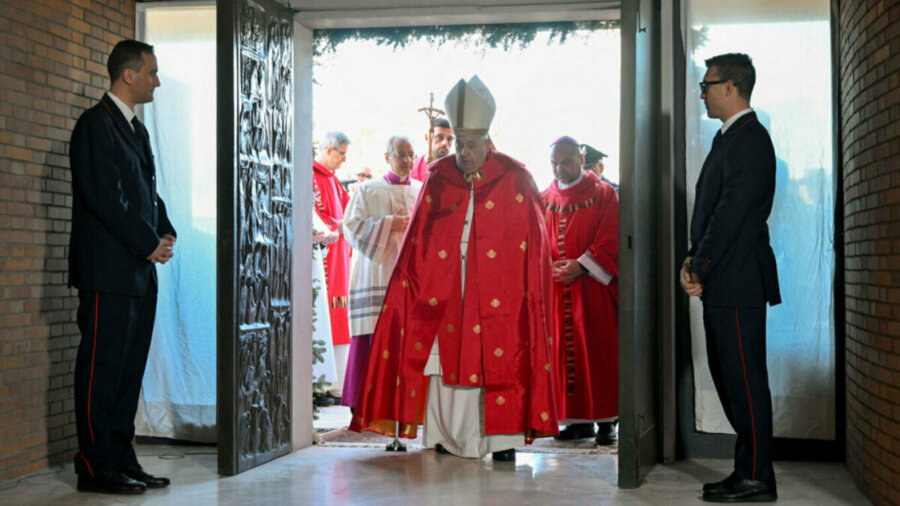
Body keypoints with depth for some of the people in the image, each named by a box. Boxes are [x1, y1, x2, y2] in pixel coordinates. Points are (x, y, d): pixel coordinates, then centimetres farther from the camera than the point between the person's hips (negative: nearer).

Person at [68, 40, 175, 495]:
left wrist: (165, 234, 6)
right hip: (109, 271, -9)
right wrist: (148, 244, -13)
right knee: (102, 368, -4)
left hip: (140, 271, 9)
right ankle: (95, 467, 2)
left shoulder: (136, 129, 20)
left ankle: (121, 459, 18)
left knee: (129, 368, 11)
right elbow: (103, 197, -16)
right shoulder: (95, 124, -8)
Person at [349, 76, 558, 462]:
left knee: (500, 364, -2)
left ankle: (504, 438, 5)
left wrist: (531, 291, -5)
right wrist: (412, 281, 0)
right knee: (446, 359, 1)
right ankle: (448, 437, 11)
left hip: (498, 297, -2)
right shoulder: (438, 180, 6)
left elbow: (532, 243, 1)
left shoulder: (514, 181, -1)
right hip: (446, 293, 2)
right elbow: (419, 242, 7)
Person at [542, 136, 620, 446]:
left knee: (598, 352, -3)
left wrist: (581, 266, -15)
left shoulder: (603, 195, 2)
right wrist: (549, 267, -8)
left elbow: (611, 240, -5)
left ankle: (605, 420, 3)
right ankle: (578, 419, 11)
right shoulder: (545, 199, 13)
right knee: (565, 353, 4)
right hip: (557, 290, 4)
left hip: (592, 288, -4)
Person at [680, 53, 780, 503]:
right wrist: (694, 261, 7)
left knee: (745, 380, -4)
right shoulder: (730, 138, 18)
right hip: (722, 283, 10)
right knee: (729, 378, 14)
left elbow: (732, 212, -18)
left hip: (739, 283, -10)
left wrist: (700, 269, -13)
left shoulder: (749, 140, -13)